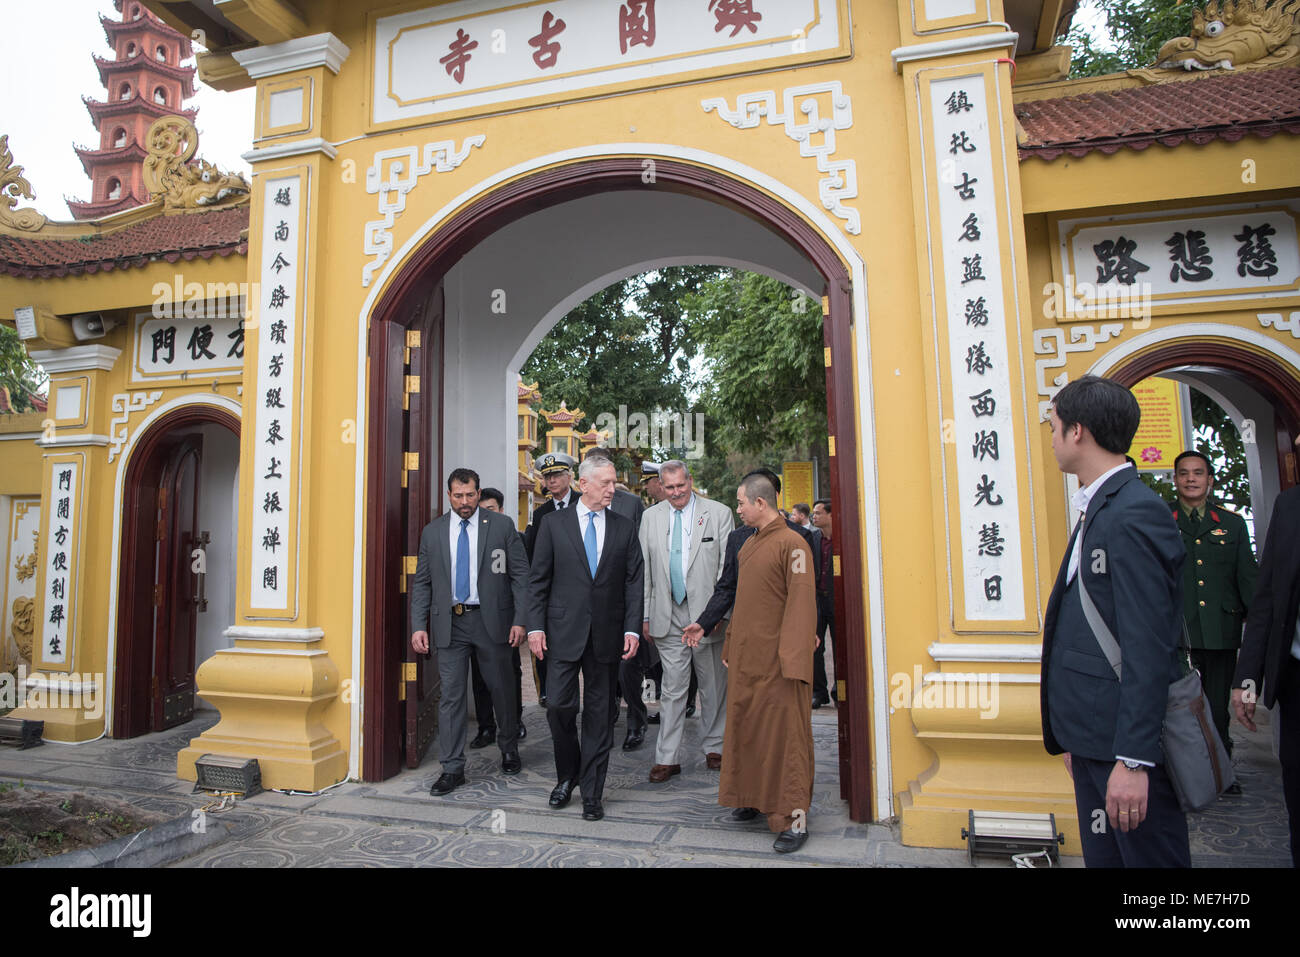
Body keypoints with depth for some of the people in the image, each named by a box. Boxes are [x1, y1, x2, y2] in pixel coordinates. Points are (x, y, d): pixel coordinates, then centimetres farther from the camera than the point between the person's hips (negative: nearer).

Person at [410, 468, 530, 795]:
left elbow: (520, 575, -2)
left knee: (502, 688, 13)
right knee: (451, 695, 3)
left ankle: (509, 748, 36)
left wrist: (519, 619, -9)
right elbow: (421, 582, 8)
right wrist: (419, 626, -1)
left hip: (491, 620, -1)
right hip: (450, 623, 1)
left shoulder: (502, 525, -2)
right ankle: (452, 768, 14)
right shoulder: (433, 532, 5)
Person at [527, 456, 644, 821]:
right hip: (564, 632, -1)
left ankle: (592, 793, 20)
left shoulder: (625, 528, 5)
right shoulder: (554, 523, 2)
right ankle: (567, 775, 25)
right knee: (559, 705, -2)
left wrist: (632, 629, -5)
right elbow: (538, 580, 2)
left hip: (607, 634, 1)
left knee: (599, 712, 7)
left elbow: (634, 582, 4)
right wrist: (535, 627, -5)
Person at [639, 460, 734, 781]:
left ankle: (715, 748, 29)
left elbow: (729, 566, -2)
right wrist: (645, 615, 6)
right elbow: (645, 570, 9)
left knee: (716, 687, 11)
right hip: (668, 616, 1)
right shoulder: (650, 517, 8)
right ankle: (668, 758, 13)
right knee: (672, 689, 4)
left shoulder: (719, 513, -1)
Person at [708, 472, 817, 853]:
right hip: (745, 657, 8)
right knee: (745, 728, 15)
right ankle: (755, 798, 32)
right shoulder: (748, 545, 12)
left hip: (775, 661, -8)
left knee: (782, 735, 0)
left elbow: (801, 604, -17)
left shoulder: (792, 544, -13)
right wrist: (730, 645, 17)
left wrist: (793, 663, -20)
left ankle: (793, 818, 10)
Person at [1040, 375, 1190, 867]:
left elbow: (1148, 647, -22)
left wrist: (1133, 759, -22)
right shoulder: (1098, 508, 13)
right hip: (1093, 737, 9)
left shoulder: (1135, 512, -17)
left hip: (1128, 743, -9)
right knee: (1102, 856, 17)